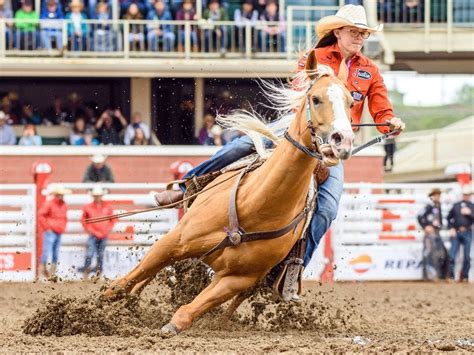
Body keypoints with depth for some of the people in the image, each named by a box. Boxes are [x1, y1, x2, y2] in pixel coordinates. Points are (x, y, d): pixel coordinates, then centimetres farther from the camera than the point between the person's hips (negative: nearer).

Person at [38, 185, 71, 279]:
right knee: (46, 252, -11)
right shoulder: (49, 204, -12)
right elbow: (40, 215, -16)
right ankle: (42, 271, -5)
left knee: (55, 255, 10)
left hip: (59, 233, 8)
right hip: (50, 232, -8)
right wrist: (47, 227, -15)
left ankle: (52, 273, 15)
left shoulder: (63, 205, 11)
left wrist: (63, 227, 13)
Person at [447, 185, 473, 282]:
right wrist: (451, 228, 1)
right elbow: (449, 218, 13)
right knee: (451, 255, -4)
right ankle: (451, 276, 4)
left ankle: (465, 276, 12)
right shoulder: (456, 205, 10)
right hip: (456, 233, 0)